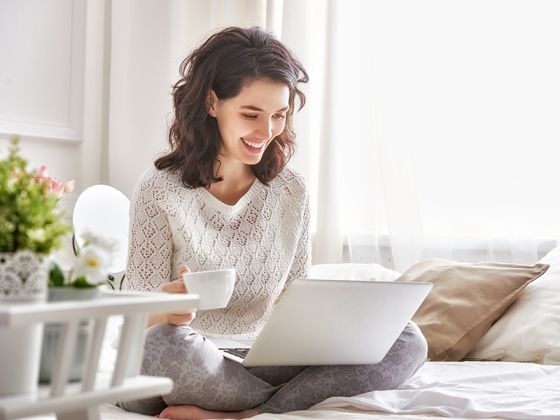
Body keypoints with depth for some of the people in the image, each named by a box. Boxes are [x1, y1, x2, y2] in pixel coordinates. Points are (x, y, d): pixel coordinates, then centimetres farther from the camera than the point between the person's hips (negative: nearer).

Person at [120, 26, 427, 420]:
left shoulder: (292, 191, 4)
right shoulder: (160, 191, -8)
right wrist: (164, 309, -33)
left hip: (264, 364, 4)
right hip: (189, 372, -4)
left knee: (406, 341, -14)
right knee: (164, 343, -39)